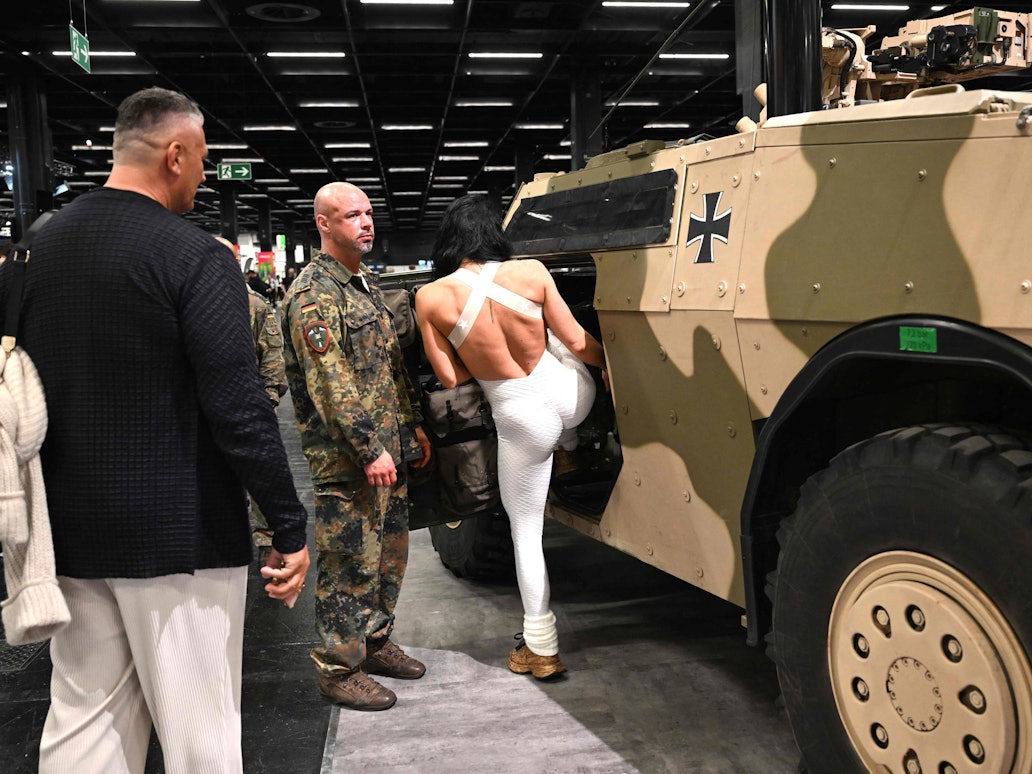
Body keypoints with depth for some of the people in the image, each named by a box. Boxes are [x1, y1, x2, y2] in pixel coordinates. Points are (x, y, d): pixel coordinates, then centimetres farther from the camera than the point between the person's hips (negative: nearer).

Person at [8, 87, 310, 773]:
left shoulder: (40, 245, 7)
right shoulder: (197, 258, -15)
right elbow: (240, 409, -20)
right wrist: (291, 528, -12)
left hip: (72, 532, 7)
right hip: (177, 535, -7)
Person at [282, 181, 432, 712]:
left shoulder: (366, 284, 16)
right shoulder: (314, 293, -14)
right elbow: (330, 382, -22)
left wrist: (412, 425, 19)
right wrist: (370, 449, -23)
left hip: (387, 448, 9)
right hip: (346, 458, -9)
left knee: (389, 552, 17)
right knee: (350, 562, -1)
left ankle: (375, 642, 34)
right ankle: (339, 670, 13)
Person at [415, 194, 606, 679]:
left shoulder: (432, 297, -14)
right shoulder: (531, 273, -11)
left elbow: (449, 378, -9)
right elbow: (577, 342, -3)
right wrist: (611, 362, 17)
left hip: (522, 420, -2)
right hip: (571, 396, 3)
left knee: (526, 533, 14)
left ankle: (540, 648, 23)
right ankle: (572, 446, 59)